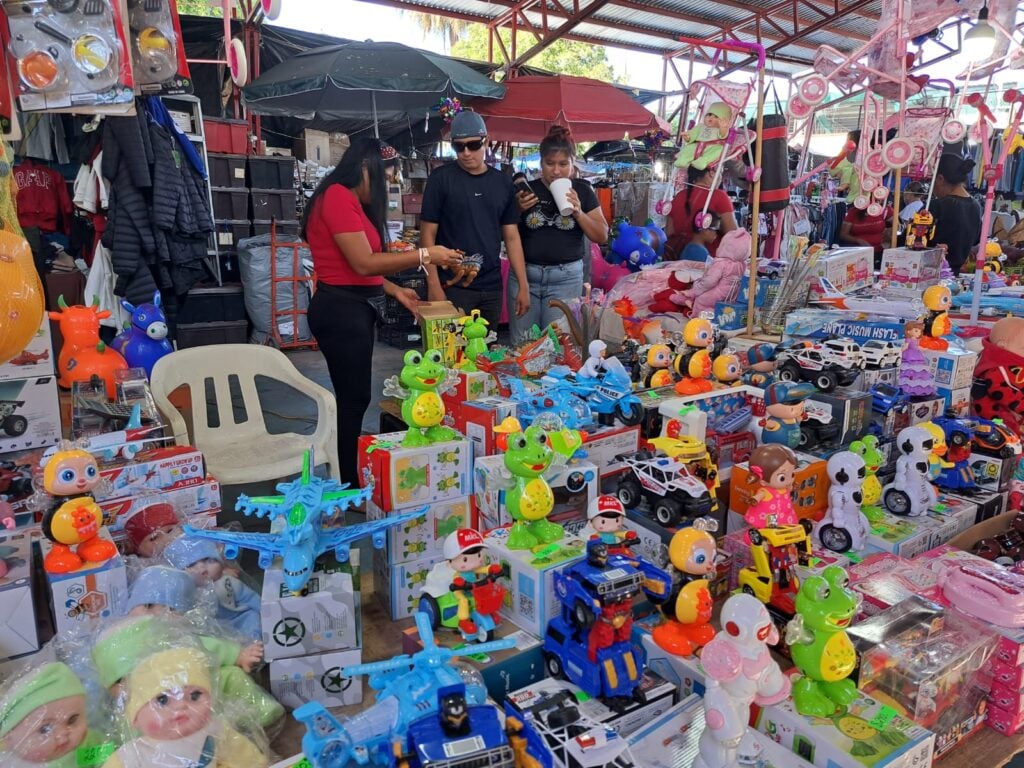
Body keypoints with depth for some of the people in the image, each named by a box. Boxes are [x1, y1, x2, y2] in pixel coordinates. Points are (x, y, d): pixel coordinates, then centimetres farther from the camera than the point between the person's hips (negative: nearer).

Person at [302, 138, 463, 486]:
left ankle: (352, 481, 23)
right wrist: (424, 255, -15)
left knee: (353, 397, 13)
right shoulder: (338, 198, -14)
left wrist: (395, 291, 8)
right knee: (354, 399, -3)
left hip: (353, 309, 10)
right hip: (341, 311, -10)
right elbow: (364, 263, -20)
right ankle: (350, 489, 8)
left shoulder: (351, 202, 18)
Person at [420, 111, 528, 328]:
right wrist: (434, 286, -13)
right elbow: (428, 234, -5)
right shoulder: (441, 178, -4)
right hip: (453, 287, -4)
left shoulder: (502, 182, 8)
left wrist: (524, 285, 4)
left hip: (492, 288, 4)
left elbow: (511, 237, 10)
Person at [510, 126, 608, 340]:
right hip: (524, 274, 1)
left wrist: (578, 212, -12)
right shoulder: (526, 189, 2)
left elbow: (602, 236, 2)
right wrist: (518, 209, -11)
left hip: (566, 277, -1)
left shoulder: (582, 190, 2)